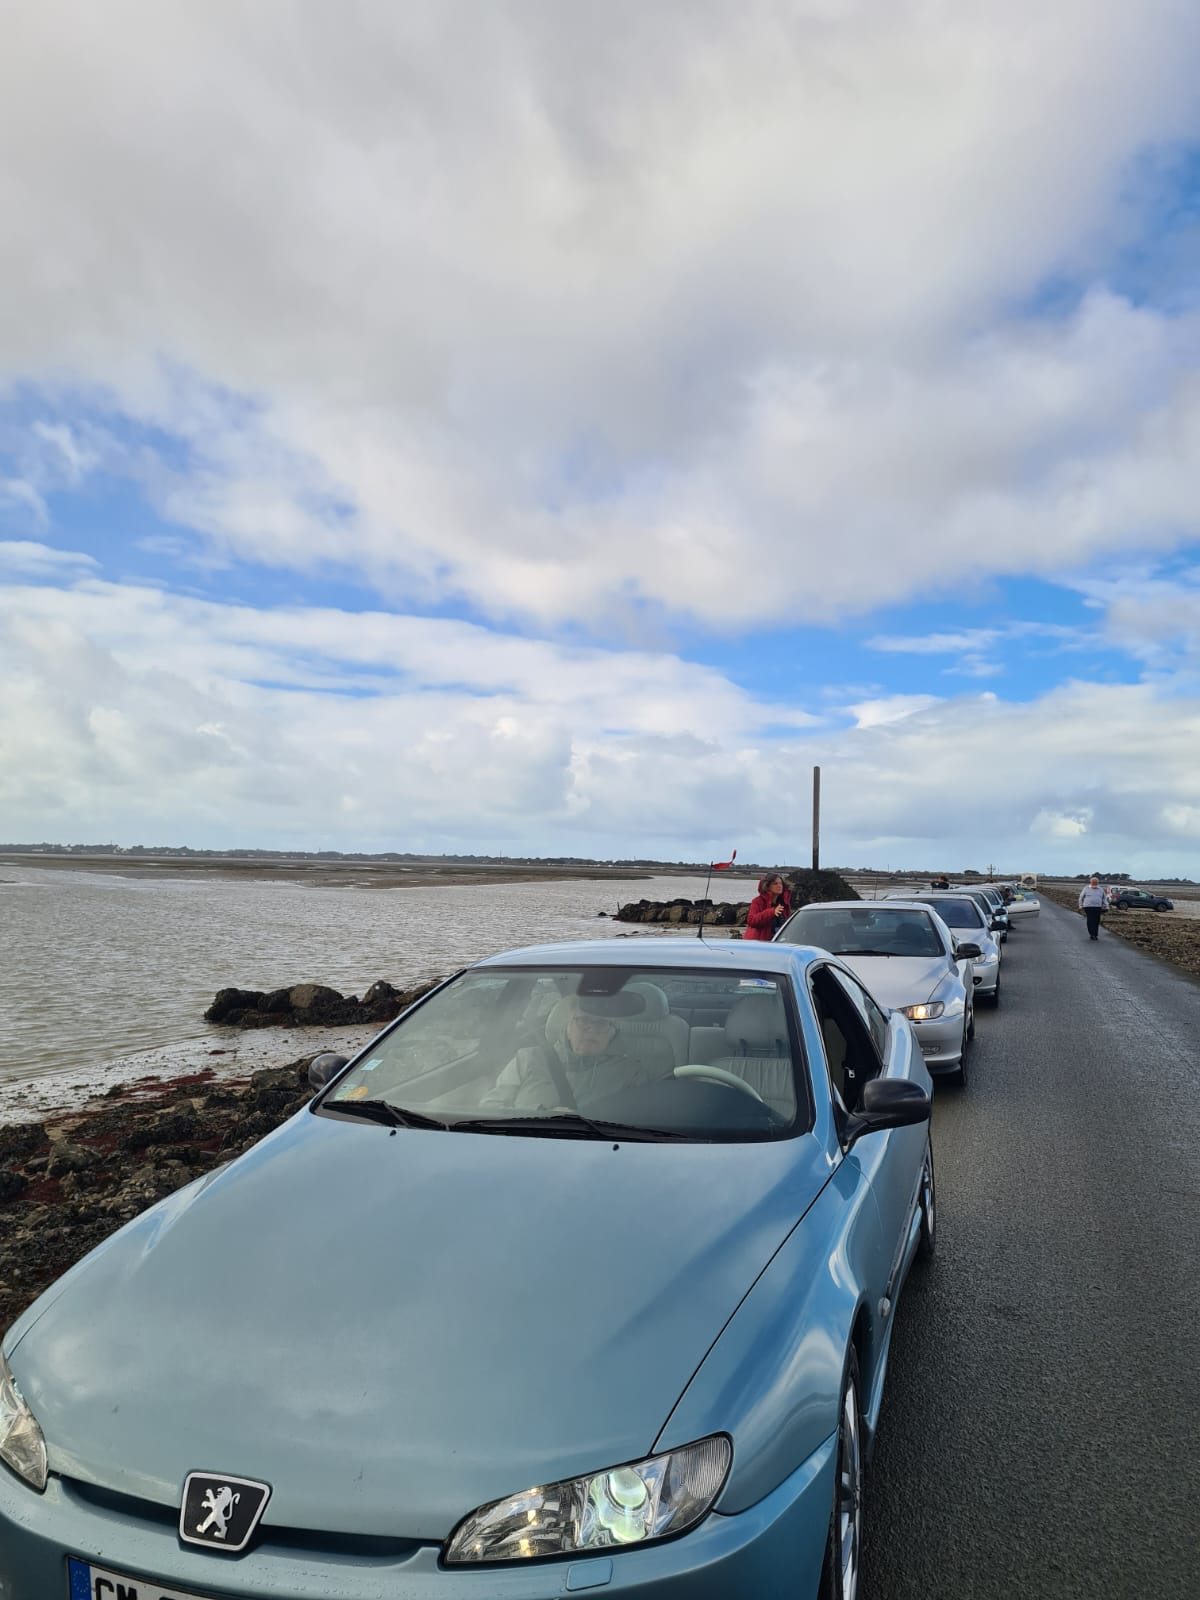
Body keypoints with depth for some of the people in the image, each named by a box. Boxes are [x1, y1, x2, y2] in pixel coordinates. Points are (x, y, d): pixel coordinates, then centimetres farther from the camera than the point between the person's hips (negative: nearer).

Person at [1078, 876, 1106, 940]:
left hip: (1098, 908, 3)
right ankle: (1091, 934, -6)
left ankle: (1095, 935, 7)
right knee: (1090, 921, -9)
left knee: (1096, 922, 1)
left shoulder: (1101, 890, 13)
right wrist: (1081, 906, 4)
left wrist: (1103, 907, 12)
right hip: (1088, 907, -2)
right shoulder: (1086, 889, 5)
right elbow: (1081, 898, 8)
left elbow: (1103, 899, 20)